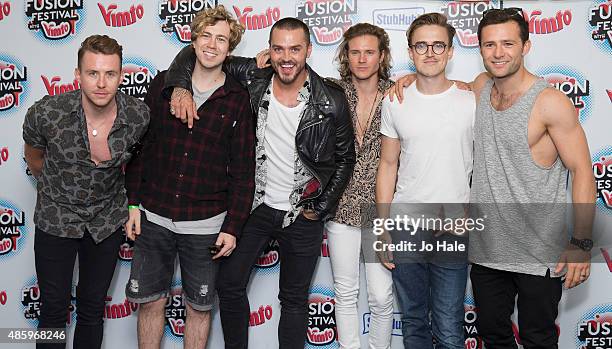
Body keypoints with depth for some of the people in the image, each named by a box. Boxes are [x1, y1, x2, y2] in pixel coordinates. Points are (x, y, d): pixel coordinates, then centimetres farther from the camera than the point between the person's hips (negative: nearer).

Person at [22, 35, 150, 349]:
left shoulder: (140, 116, -19)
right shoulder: (46, 113, -22)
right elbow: (33, 157, 2)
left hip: (107, 220, 1)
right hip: (56, 218, -1)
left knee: (93, 308, 15)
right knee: (54, 310, 10)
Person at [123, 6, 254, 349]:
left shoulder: (238, 99, -3)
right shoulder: (164, 84, 2)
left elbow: (243, 169, -3)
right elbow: (140, 147, 6)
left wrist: (232, 227, -6)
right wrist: (133, 204, 2)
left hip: (206, 224, -1)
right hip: (153, 217, 2)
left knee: (199, 306, 13)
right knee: (150, 301, 13)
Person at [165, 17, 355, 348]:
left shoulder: (332, 102, -14)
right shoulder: (253, 78, -9)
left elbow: (345, 158, -1)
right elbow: (195, 54, 0)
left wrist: (322, 207, -4)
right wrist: (181, 86, -20)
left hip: (302, 215, -2)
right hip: (253, 205, 3)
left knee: (294, 299, 13)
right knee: (230, 285, 12)